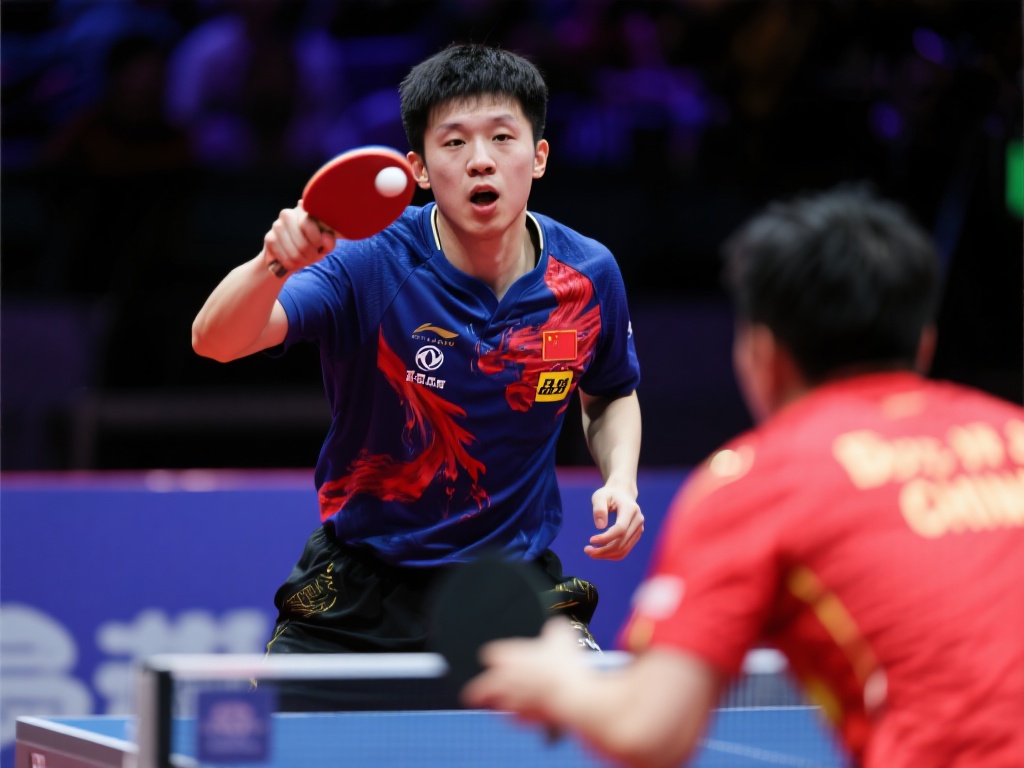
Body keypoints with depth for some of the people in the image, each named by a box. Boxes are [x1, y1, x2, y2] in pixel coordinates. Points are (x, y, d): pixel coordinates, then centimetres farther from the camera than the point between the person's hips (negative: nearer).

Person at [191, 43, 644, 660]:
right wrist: (274, 264, -50)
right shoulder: (369, 263, -18)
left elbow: (612, 396, 15)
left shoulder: (589, 275, -6)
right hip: (362, 586, -2)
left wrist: (621, 478, -6)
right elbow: (215, 342, -30)